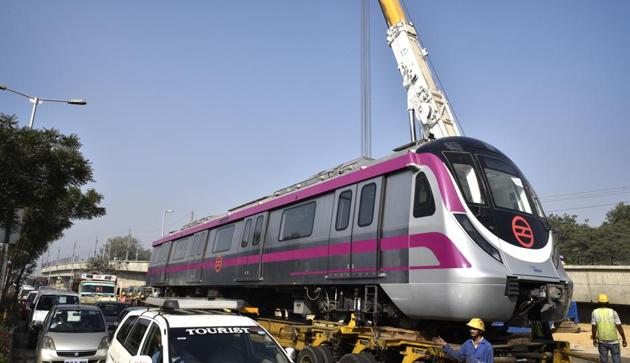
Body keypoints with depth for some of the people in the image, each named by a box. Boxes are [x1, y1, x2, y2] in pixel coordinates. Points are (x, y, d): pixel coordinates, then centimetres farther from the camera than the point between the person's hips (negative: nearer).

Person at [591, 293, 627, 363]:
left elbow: (594, 327, -6)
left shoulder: (595, 312, -5)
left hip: (602, 341, 1)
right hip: (613, 341, -1)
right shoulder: (613, 312, -7)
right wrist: (624, 339, 2)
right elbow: (619, 327, -8)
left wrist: (594, 339, 4)